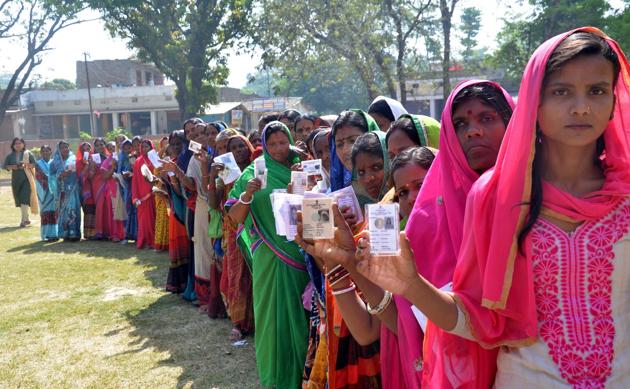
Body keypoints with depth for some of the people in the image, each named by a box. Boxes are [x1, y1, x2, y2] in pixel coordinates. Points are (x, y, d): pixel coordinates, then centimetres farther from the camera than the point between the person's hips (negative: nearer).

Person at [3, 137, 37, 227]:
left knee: (24, 198, -14)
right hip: (15, 179, 4)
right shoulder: (10, 156, 10)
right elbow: (5, 166, 6)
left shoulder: (28, 154, 2)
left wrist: (26, 165, -19)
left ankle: (23, 220, -14)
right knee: (19, 200, 10)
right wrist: (12, 167, -14)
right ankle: (27, 218, 24)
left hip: (26, 179, -4)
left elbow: (34, 164, -2)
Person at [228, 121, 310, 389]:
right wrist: (247, 194, -22)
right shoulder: (255, 173, 0)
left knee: (300, 313, 9)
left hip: (300, 254, 2)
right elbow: (235, 217, -5)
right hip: (271, 257, -2)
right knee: (274, 313, 5)